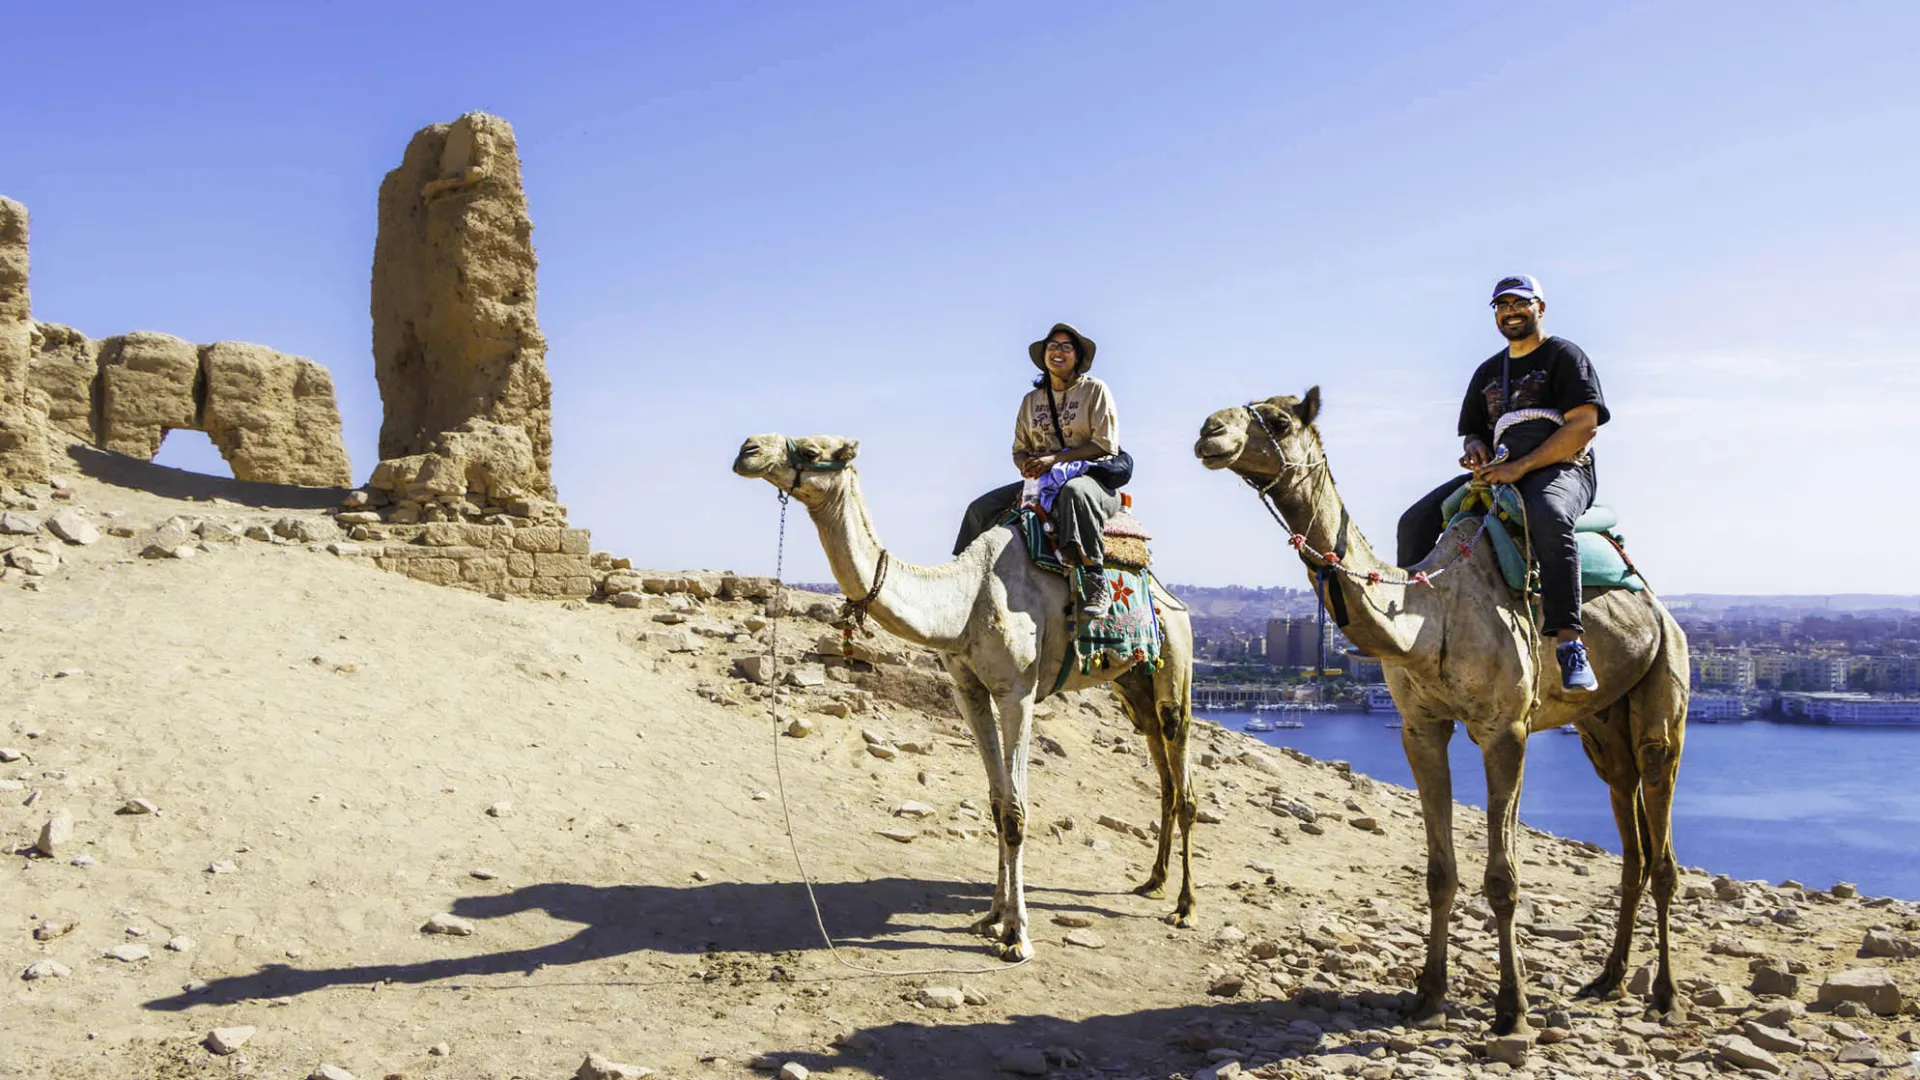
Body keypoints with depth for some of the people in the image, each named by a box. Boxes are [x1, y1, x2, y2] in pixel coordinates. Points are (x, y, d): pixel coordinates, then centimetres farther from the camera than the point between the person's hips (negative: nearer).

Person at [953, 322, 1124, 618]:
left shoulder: (1095, 390, 0)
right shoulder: (1031, 400, 15)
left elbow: (1105, 444, -9)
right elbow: (1019, 449, 18)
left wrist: (1054, 459, -17)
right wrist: (1026, 465, -8)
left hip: (1092, 476, -6)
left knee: (1073, 491, -42)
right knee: (982, 508, -9)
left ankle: (1096, 584, -45)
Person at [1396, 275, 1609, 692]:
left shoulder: (1564, 356, 4)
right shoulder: (1487, 372, 23)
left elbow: (1584, 425, -8)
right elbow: (1470, 431, 29)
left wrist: (1521, 467, -17)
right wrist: (1474, 447, 1)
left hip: (1560, 470, -6)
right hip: (1500, 472, 7)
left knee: (1548, 516, -42)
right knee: (1416, 521, -11)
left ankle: (1570, 643, -45)